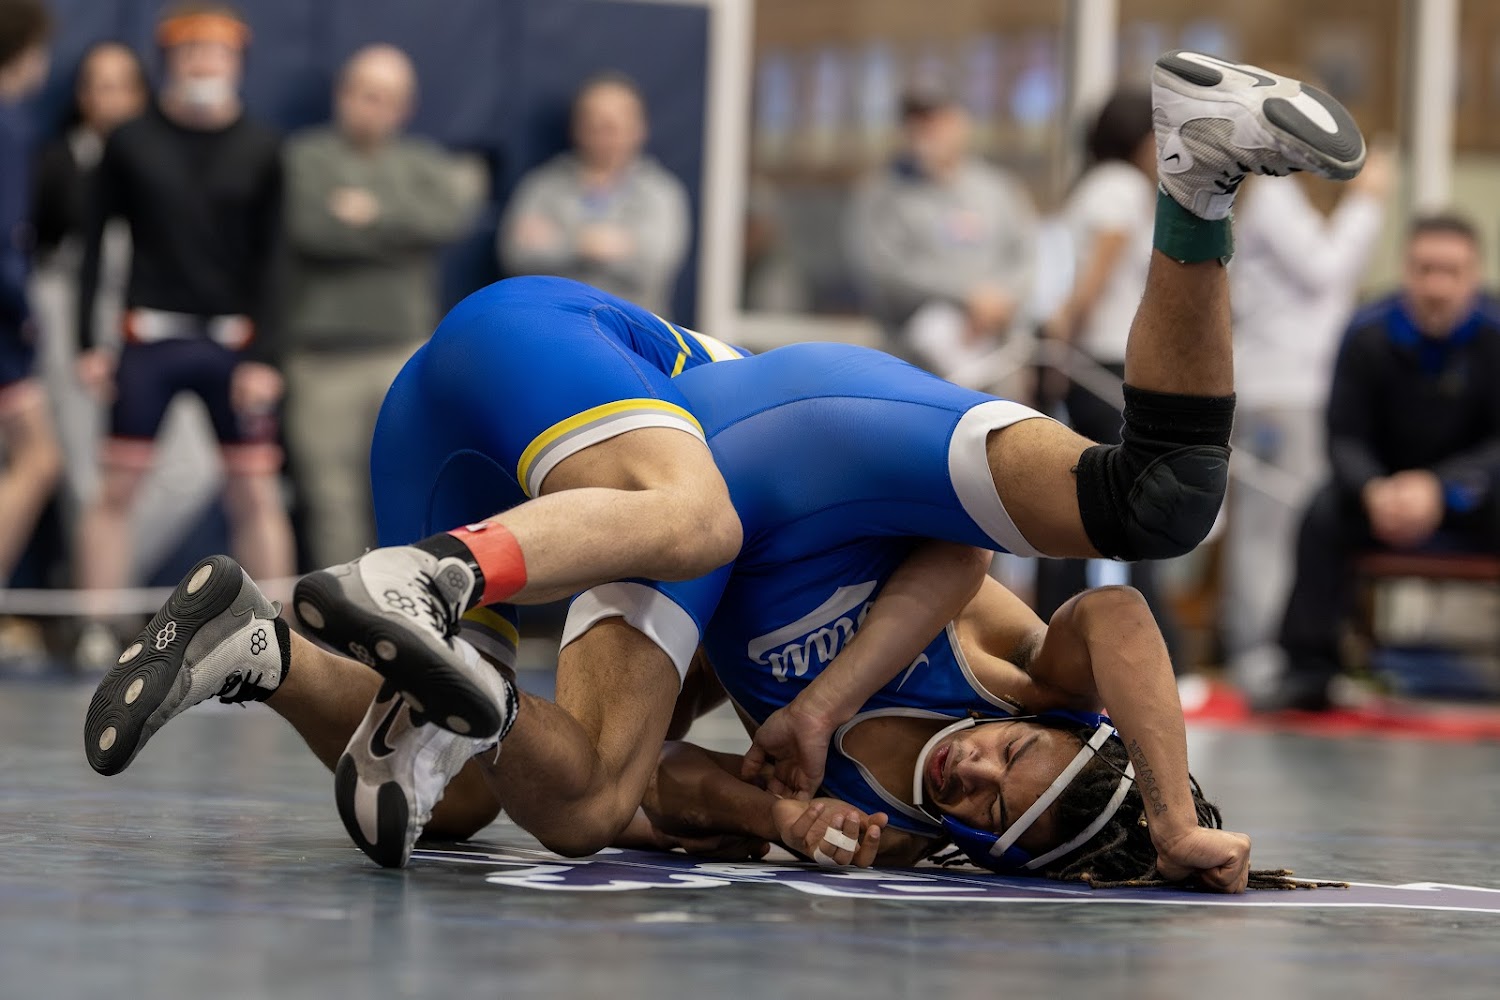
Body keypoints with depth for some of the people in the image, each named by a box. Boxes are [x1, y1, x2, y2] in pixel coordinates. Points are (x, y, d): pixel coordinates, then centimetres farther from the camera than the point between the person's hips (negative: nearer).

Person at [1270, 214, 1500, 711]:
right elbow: (1344, 436, -9)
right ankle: (1309, 672, -22)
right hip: (1386, 485, 2)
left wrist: (1439, 489, -34)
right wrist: (1374, 491, -32)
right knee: (1325, 514, -26)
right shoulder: (1369, 335, -10)